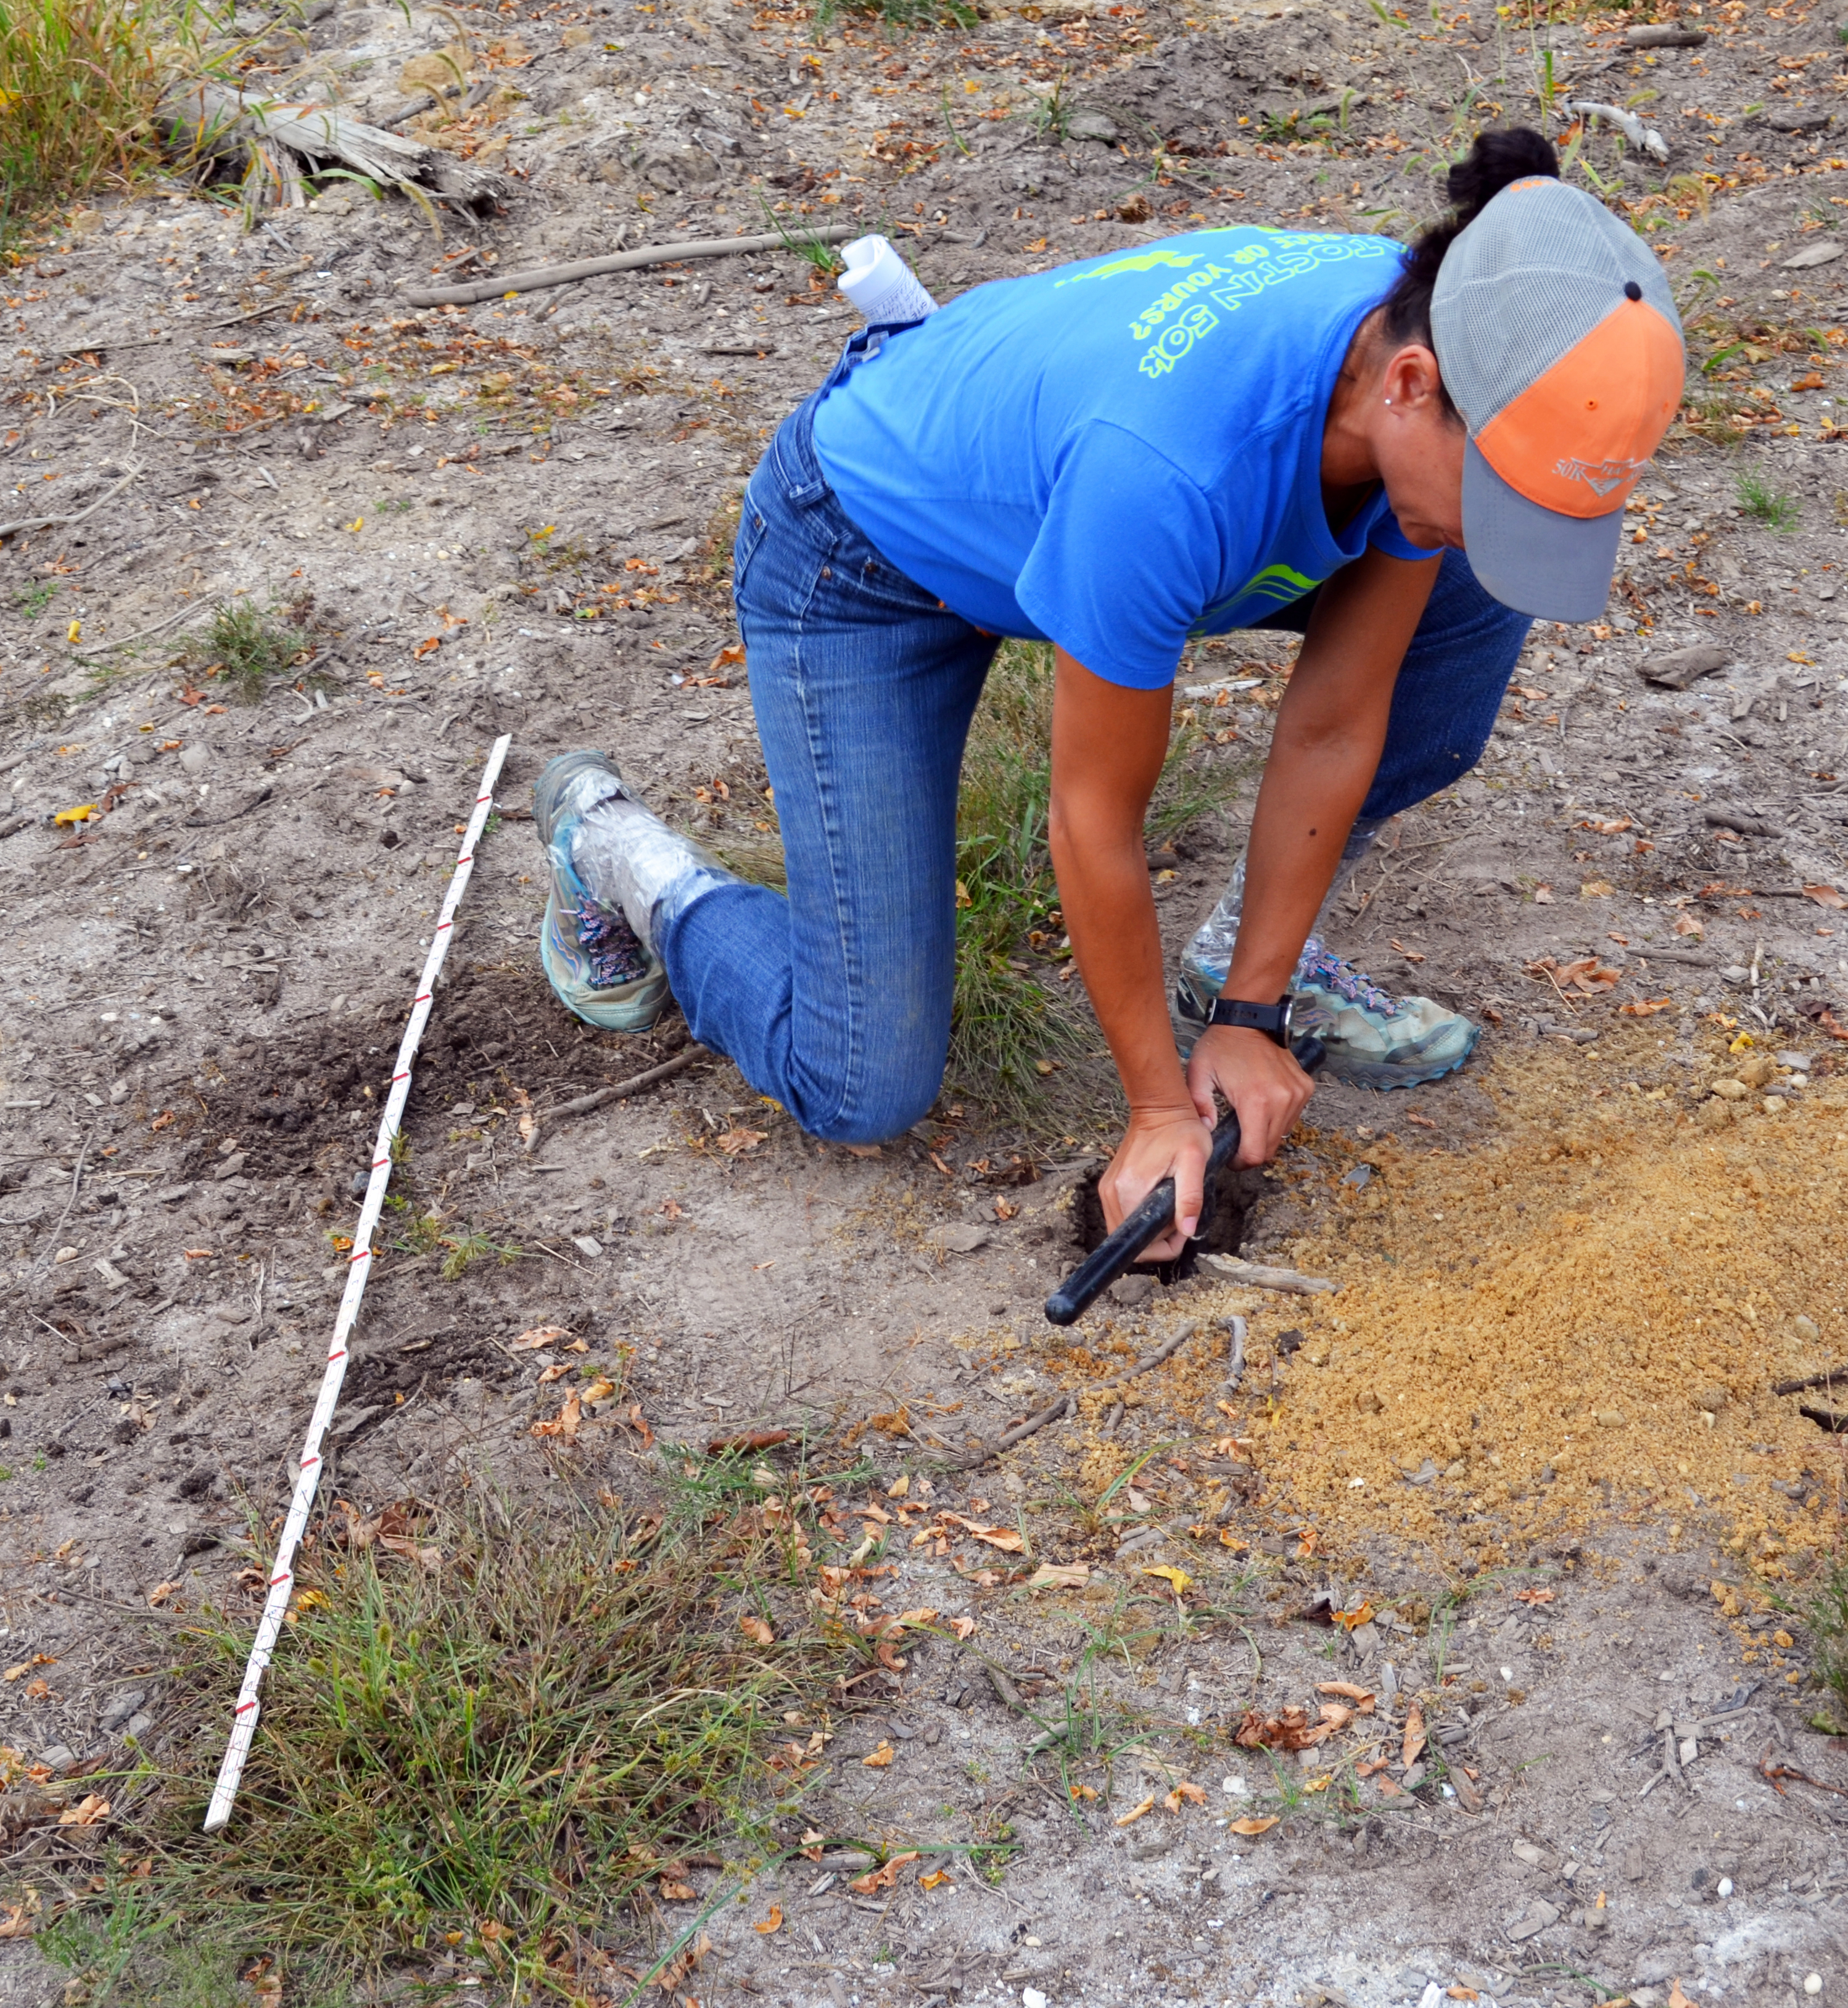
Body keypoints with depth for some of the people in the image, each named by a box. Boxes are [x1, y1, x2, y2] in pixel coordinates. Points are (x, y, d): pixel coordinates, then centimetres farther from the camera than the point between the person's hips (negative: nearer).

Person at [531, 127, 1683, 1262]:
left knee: (1471, 601, -6)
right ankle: (608, 838, 16)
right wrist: (1161, 1105, -16)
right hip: (865, 562, -6)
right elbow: (1097, 819, -28)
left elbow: (1336, 723, -12)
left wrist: (1247, 1015, -9)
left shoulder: (1452, 374, -23)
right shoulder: (1170, 464, -43)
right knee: (866, 1089, -9)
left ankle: (1256, 955, 10)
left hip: (1026, 471, 7)